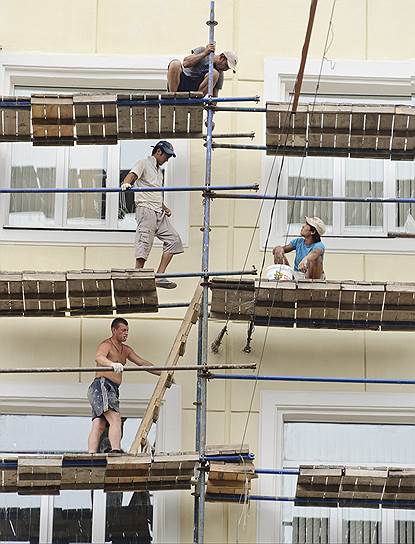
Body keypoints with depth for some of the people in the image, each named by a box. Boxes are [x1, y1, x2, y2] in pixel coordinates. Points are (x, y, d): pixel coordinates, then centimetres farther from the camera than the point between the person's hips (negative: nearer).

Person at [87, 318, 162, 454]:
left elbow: (143, 363, 27)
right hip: (101, 385, -9)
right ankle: (116, 451, -37)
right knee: (115, 419, -23)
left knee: (99, 426, -2)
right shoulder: (106, 345, -6)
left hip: (112, 390, 9)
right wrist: (112, 364, -49)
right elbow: (98, 357, -28)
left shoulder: (126, 350, 23)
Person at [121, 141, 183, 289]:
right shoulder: (143, 164, 0)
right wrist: (126, 183, -41)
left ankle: (160, 277, 2)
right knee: (144, 243, -13)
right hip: (146, 209, -9)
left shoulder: (159, 170, 25)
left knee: (173, 240, 3)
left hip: (159, 213, 9)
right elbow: (132, 175, -19)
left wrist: (164, 208, 18)